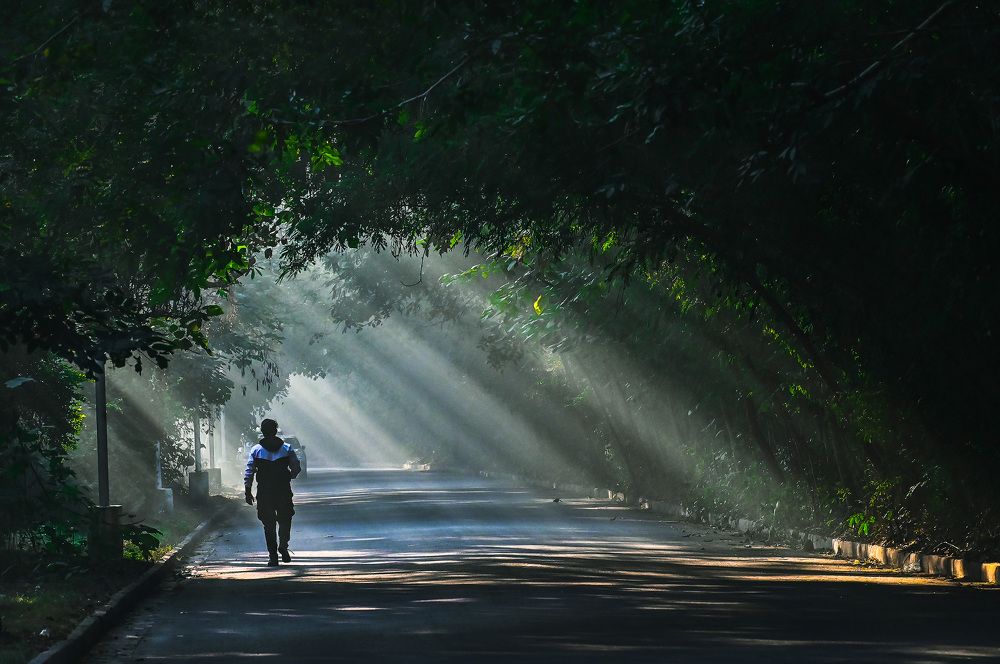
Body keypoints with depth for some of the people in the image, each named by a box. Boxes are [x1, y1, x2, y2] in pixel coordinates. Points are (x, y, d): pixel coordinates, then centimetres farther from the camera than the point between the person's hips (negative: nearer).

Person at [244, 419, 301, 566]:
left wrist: (248, 491, 3)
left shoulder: (256, 450, 0)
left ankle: (272, 556, 3)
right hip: (284, 491, 0)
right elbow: (297, 468, 1)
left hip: (264, 493, 0)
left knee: (268, 524, 7)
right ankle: (283, 547, -10)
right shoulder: (286, 448, 1)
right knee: (284, 520, 13)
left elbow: (249, 472, -3)